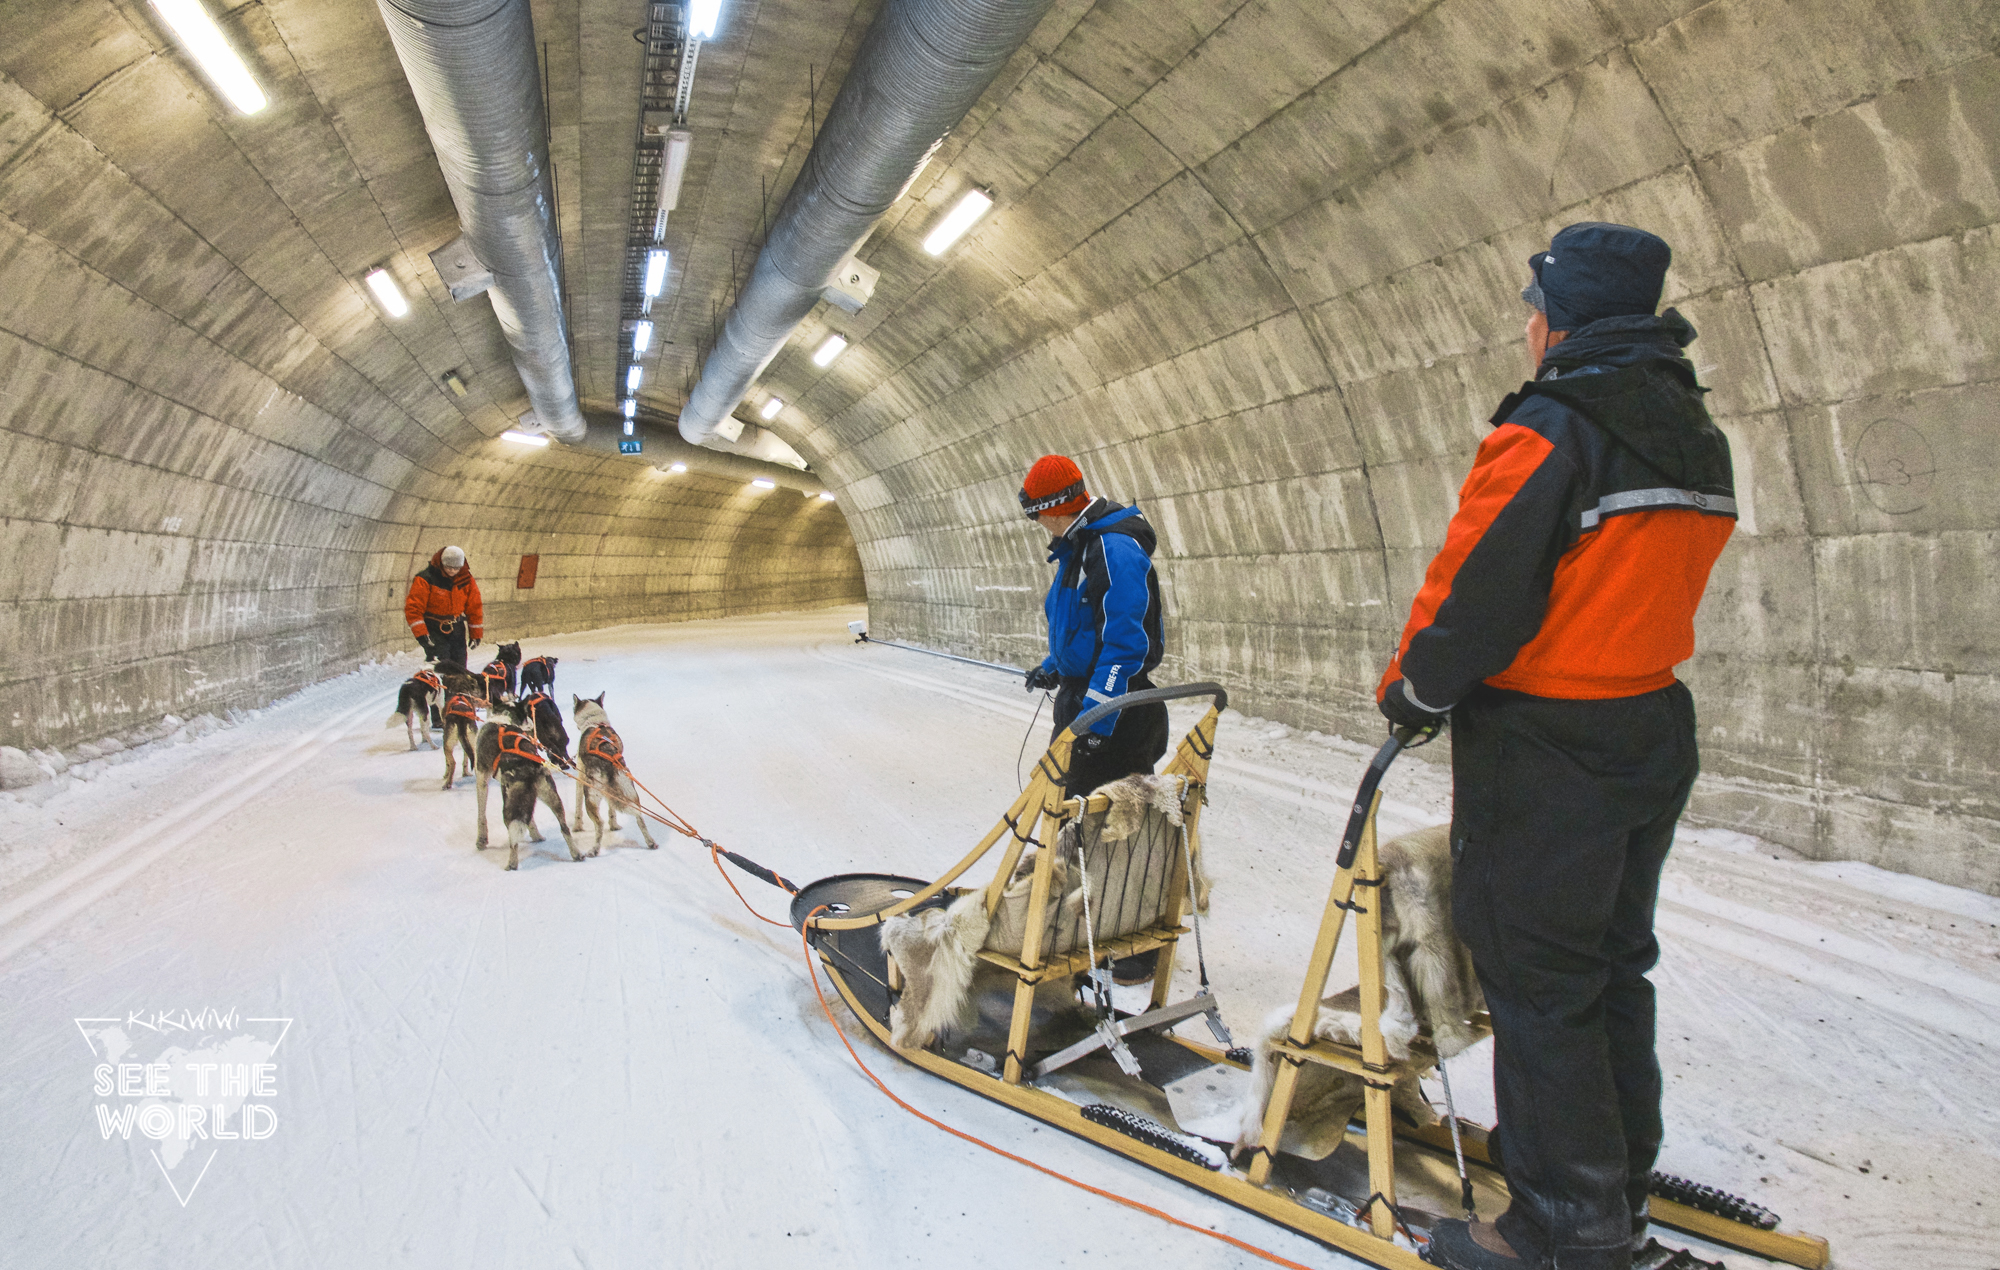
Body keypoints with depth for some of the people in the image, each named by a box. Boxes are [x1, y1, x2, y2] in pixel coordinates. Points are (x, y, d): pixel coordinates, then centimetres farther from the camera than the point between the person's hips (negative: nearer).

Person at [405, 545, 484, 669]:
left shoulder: (466, 579, 0)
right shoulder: (426, 579, -14)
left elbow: (474, 607, 8)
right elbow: (413, 608, -14)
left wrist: (475, 634, 7)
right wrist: (420, 633, -21)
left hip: (457, 630, 4)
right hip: (433, 630, -4)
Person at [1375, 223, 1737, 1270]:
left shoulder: (1547, 430, -18)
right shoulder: (1698, 439, 10)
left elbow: (1474, 593, -19)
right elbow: (1643, 588, 13)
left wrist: (1409, 694, -3)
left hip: (1541, 751, -9)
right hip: (1654, 732, 9)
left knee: (1537, 978, 2)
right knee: (1611, 961, 20)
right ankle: (1620, 1181, 36)